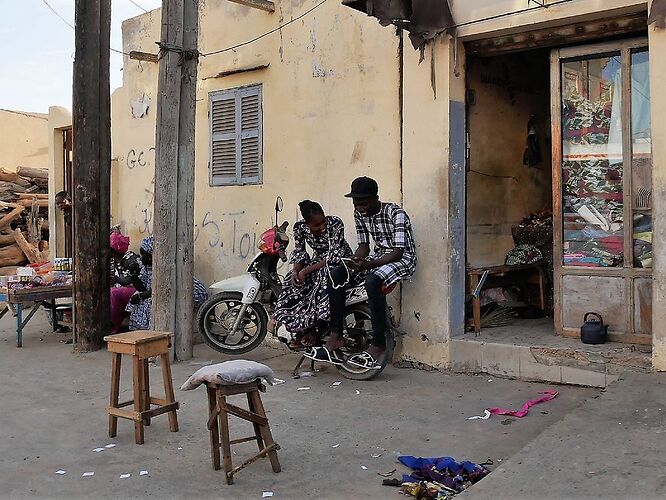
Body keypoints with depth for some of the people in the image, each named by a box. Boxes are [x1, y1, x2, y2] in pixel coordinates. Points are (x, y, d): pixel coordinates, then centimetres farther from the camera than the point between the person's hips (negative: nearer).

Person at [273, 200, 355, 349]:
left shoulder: (335, 223, -26)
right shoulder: (300, 227, -12)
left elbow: (334, 256, -28)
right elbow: (299, 252, -2)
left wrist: (306, 271, -30)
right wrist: (296, 270, -24)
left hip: (341, 260, -5)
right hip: (318, 261, 5)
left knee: (323, 277, -36)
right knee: (292, 282, -20)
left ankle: (314, 330, -21)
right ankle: (302, 330, -8)